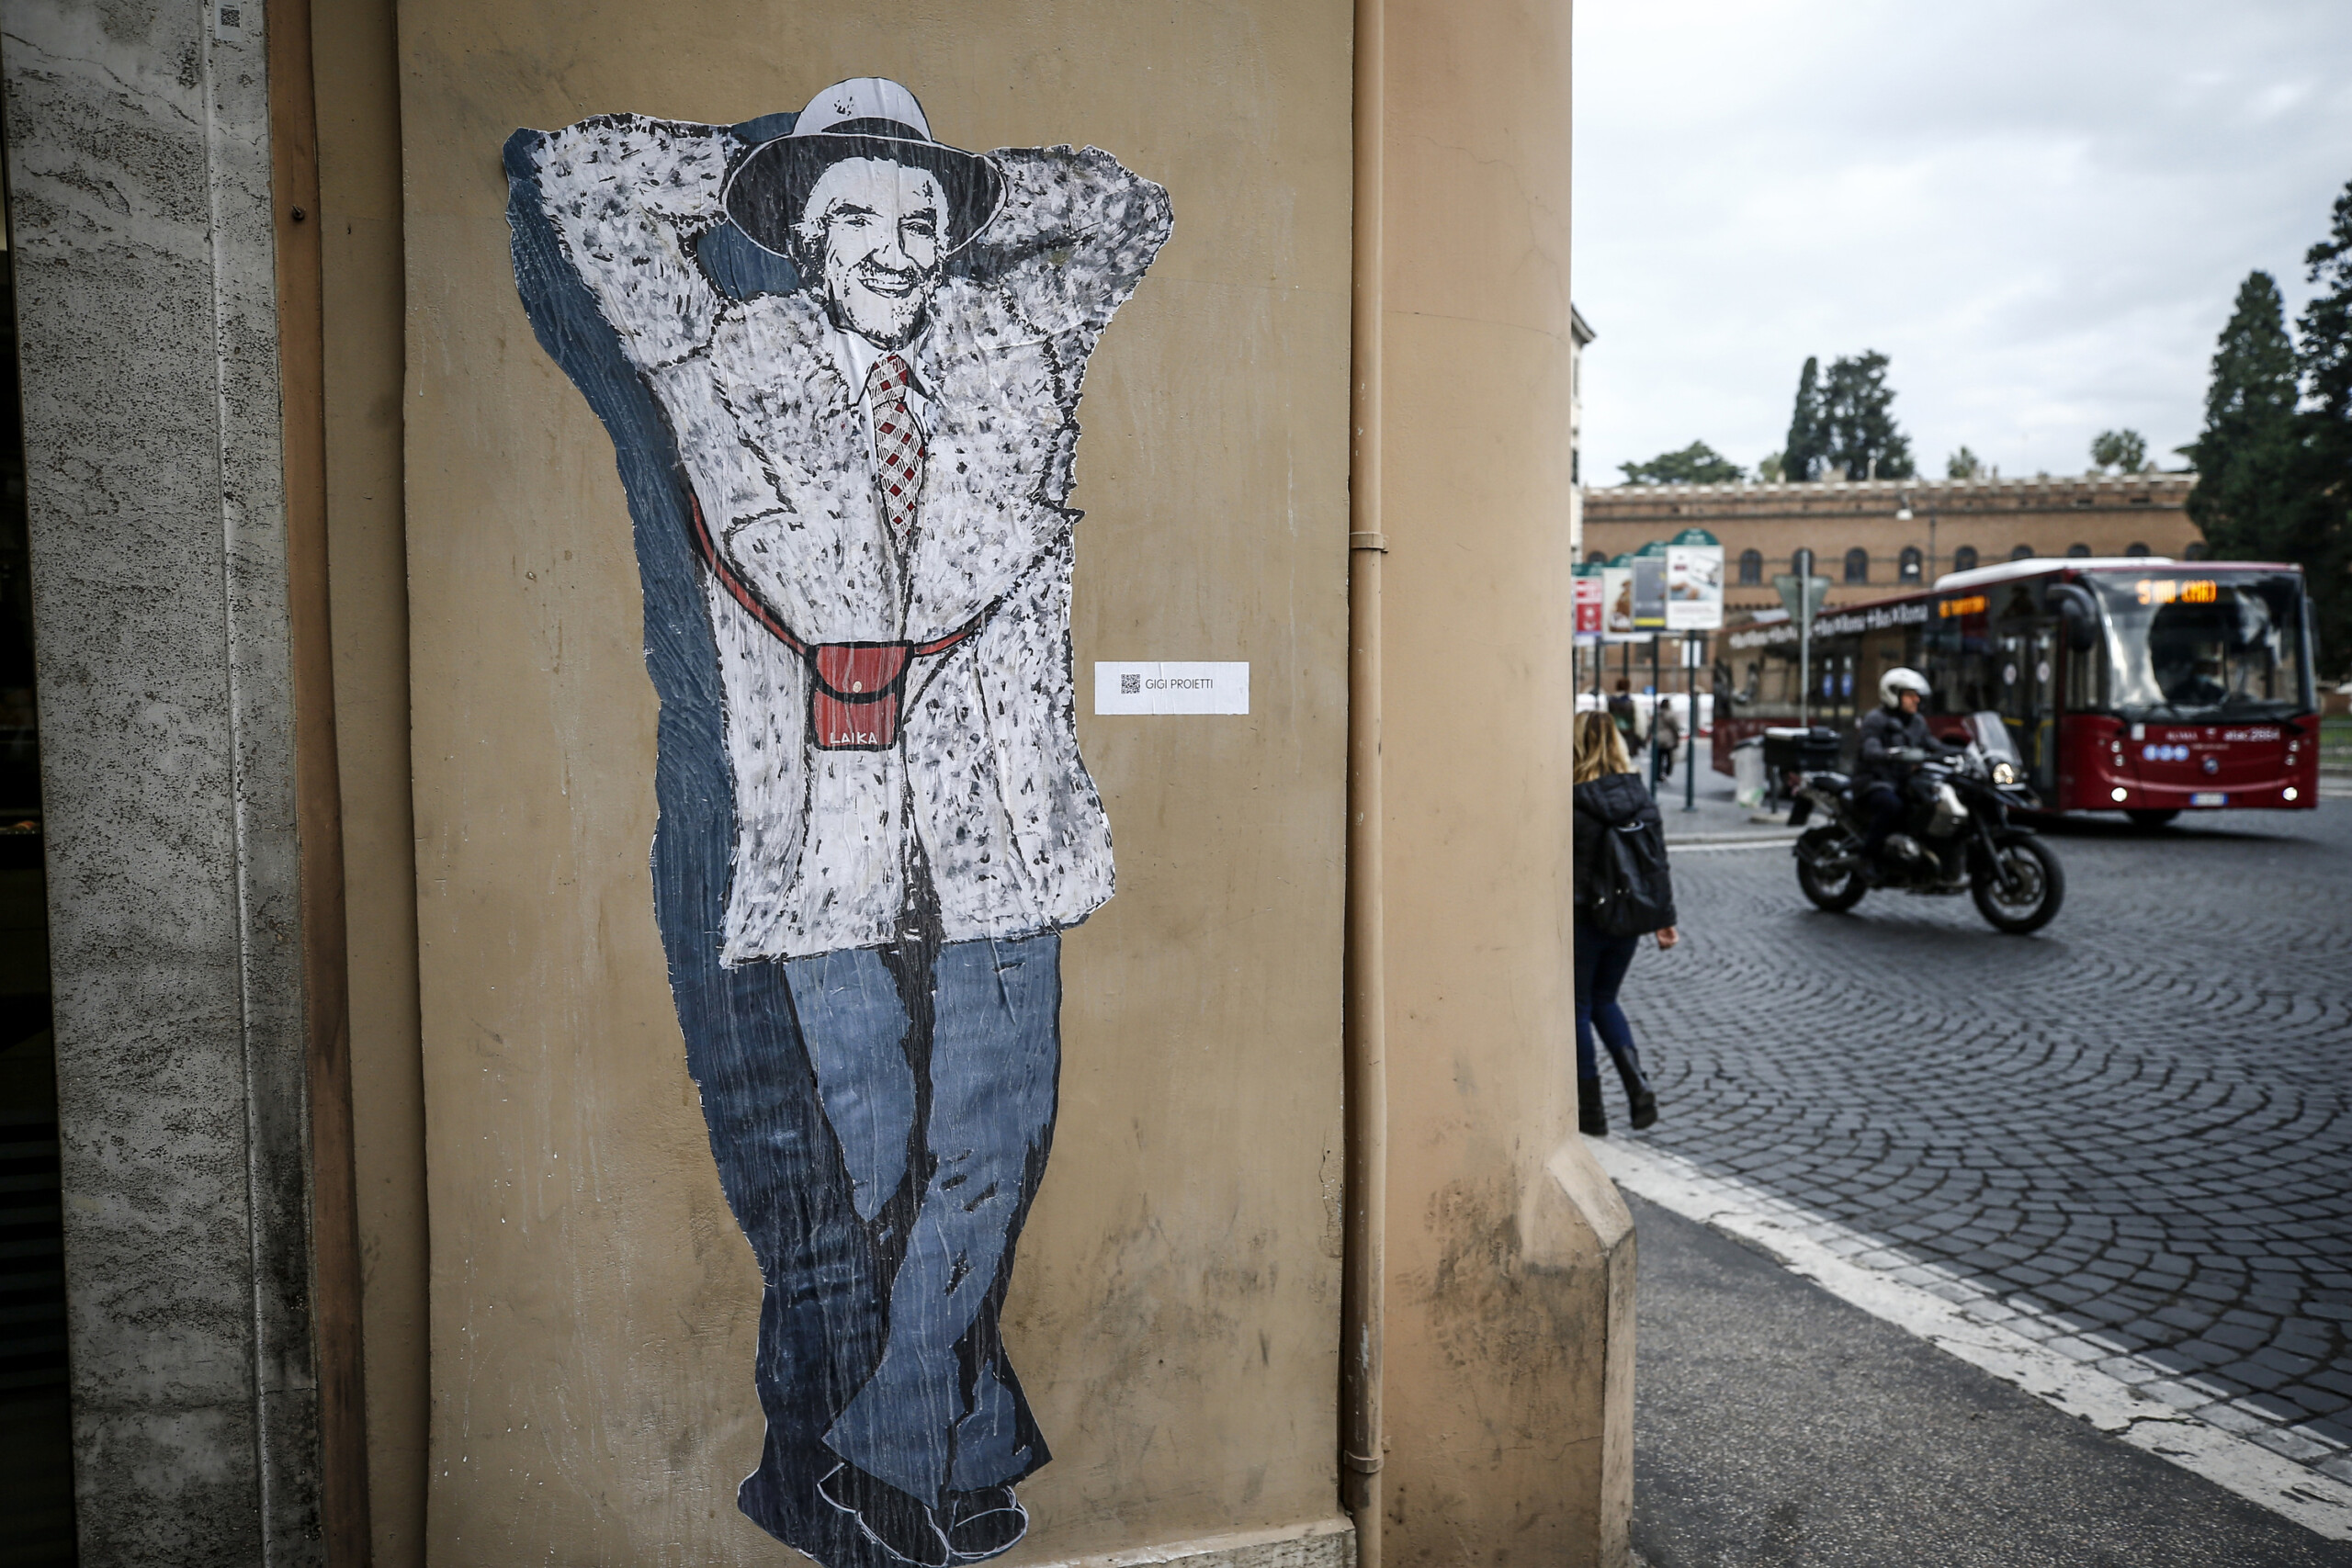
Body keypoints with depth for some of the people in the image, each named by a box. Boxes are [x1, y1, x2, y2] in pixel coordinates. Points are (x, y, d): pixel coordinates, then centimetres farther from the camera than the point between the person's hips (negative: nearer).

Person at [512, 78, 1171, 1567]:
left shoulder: (1017, 346, 11)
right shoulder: (724, 361, 6)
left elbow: (1129, 205, 24)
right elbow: (564, 172, 12)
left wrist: (962, 188, 14)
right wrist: (766, 167, 15)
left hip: (995, 831, 2)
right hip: (821, 838, -1)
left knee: (984, 1160, 8)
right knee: (850, 1169, 6)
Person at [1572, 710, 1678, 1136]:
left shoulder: (1570, 804, -15)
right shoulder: (1642, 800, 2)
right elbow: (1659, 862, 6)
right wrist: (1665, 920, 13)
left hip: (1582, 921, -5)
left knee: (1578, 1008, 9)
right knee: (1604, 1000, 22)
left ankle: (1590, 1109, 12)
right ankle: (1638, 1085, 5)